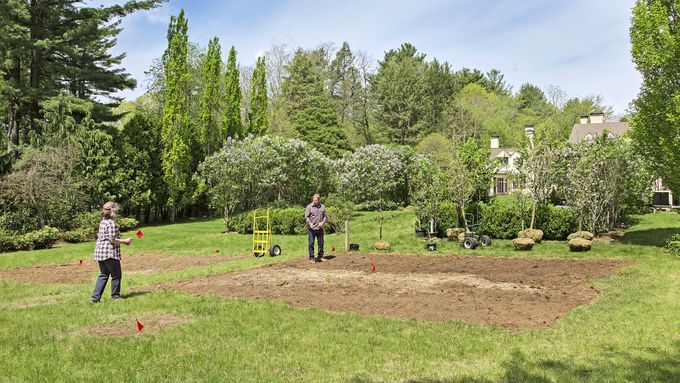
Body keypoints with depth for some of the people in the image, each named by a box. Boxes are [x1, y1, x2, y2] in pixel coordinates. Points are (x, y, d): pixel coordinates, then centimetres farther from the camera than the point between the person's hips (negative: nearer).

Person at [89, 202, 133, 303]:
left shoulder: (102, 222, 14)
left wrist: (121, 241, 18)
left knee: (103, 275, 14)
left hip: (100, 253, 9)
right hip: (109, 253, -9)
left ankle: (95, 297, 10)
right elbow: (112, 240, -19)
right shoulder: (111, 223, -15)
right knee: (116, 275, 6)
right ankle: (115, 295, 15)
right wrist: (125, 241, -7)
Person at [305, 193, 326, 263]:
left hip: (320, 228, 3)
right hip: (311, 228, -3)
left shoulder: (322, 207, 7)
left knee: (321, 243, 9)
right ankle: (311, 258, 6)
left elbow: (325, 216, 11)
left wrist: (322, 222, -8)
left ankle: (320, 256, 23)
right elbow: (306, 217, -4)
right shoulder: (309, 206, -4)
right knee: (311, 243, -2)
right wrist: (310, 223, -20)